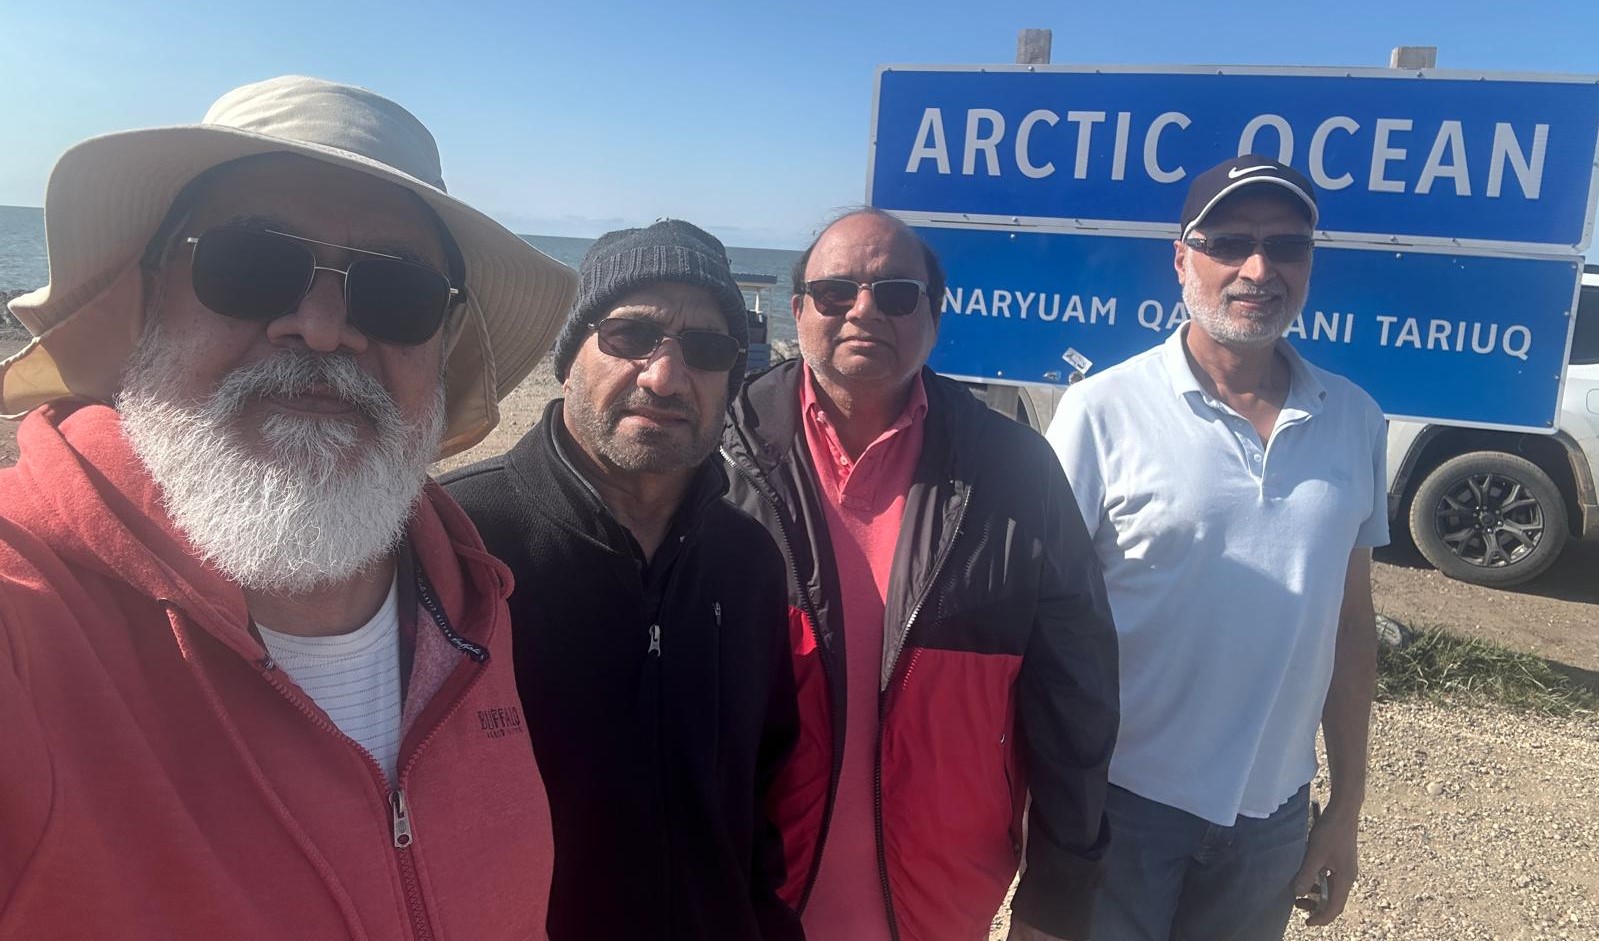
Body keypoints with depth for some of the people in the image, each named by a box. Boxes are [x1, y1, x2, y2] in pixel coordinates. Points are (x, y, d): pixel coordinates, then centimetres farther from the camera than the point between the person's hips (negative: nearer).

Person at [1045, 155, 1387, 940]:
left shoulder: (1355, 420, 0)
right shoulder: (1103, 411, -14)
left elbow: (1350, 623, 6)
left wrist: (1347, 805, 9)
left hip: (1275, 813, 4)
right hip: (1121, 801, -4)